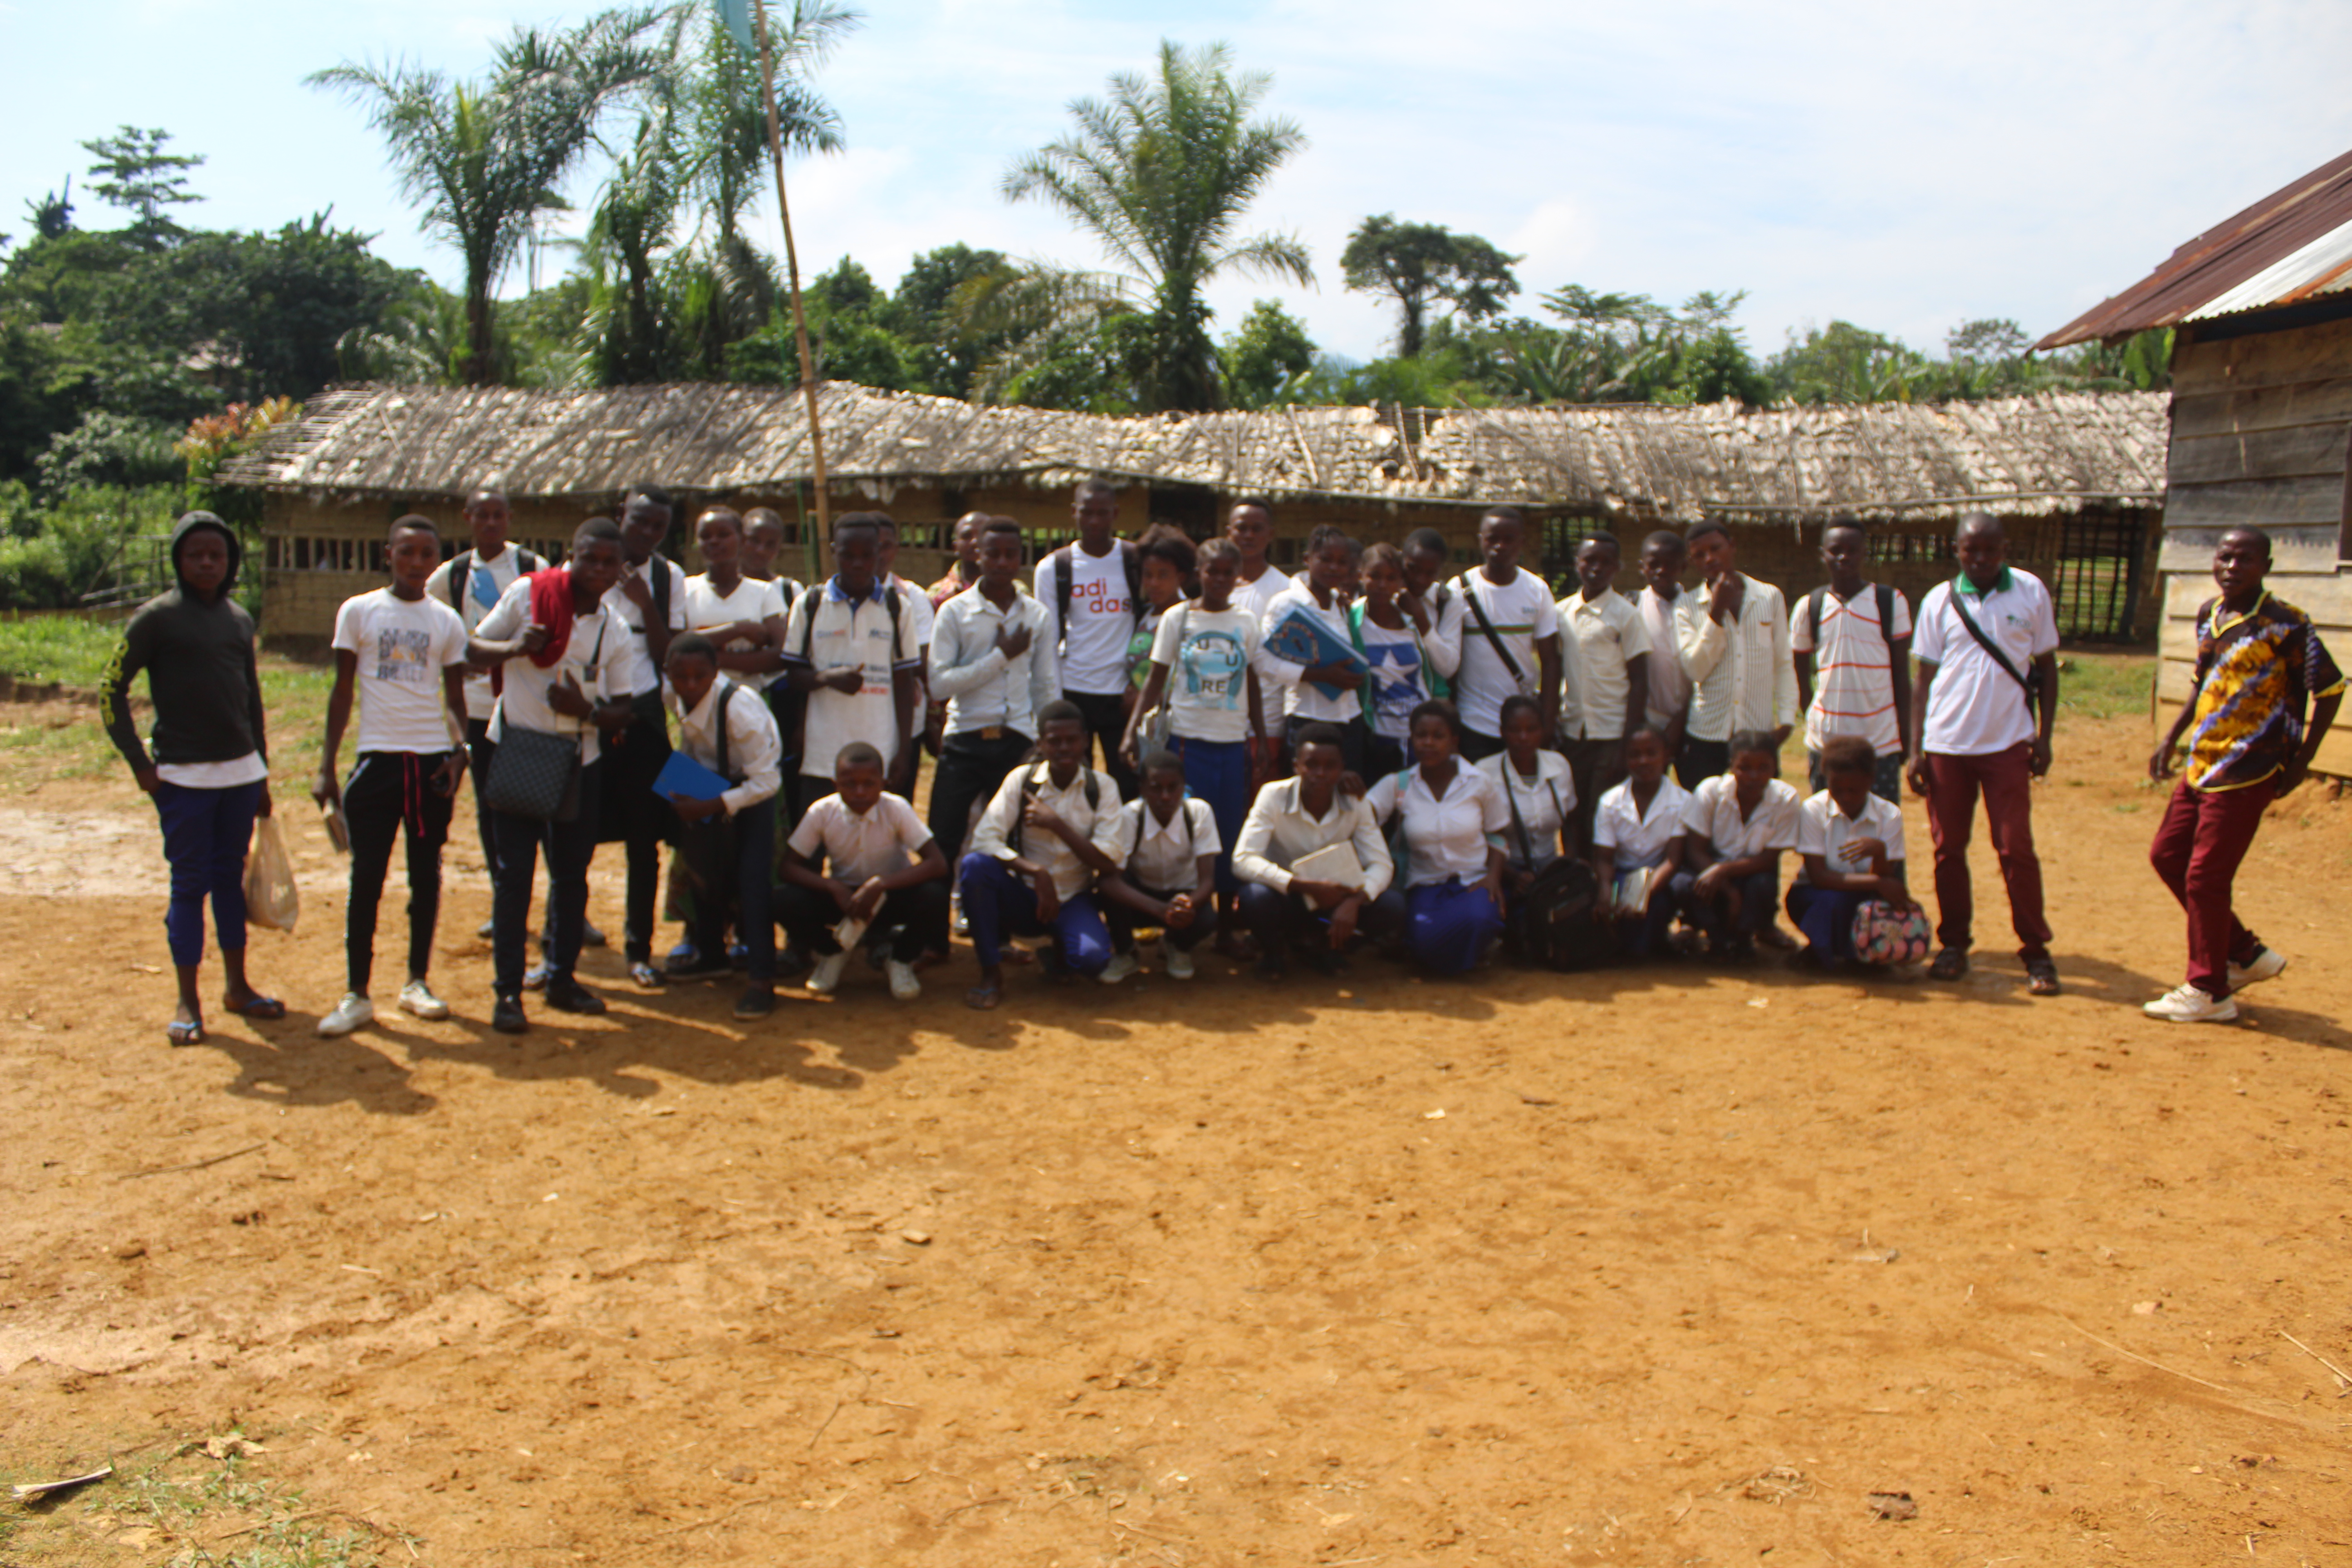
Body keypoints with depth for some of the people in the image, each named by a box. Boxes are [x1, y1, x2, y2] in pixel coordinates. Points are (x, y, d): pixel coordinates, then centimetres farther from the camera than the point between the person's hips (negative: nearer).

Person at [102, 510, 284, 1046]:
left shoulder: (239, 619, 11)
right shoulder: (157, 617, -5)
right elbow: (113, 689, -5)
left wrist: (261, 774, 17)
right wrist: (139, 763, -11)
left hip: (240, 771, 5)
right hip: (182, 776, -5)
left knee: (230, 877, 12)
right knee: (190, 883, -1)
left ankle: (237, 987, 21)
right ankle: (188, 1003, 8)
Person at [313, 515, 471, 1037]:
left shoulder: (447, 621, 7)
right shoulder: (359, 612, 3)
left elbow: (456, 696, 10)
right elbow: (342, 691, 5)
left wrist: (460, 750, -6)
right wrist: (327, 767, 0)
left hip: (433, 759, 2)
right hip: (379, 757, -1)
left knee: (426, 873, 8)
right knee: (367, 875, -1)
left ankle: (417, 983, 19)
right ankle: (356, 995, 5)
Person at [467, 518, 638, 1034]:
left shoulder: (615, 629, 2)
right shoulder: (527, 595, -6)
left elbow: (626, 711, 2)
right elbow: (474, 648, 0)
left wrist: (587, 710, -19)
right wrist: (517, 648, -20)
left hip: (580, 759, 4)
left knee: (573, 874, 11)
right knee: (514, 873, -3)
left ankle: (562, 978, 25)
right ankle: (507, 991, 4)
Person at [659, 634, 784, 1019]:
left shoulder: (740, 707, -35)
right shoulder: (674, 698, -16)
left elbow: (767, 782, -31)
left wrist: (709, 807, -32)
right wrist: (681, 786, -4)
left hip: (755, 785, -7)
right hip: (709, 779, 7)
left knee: (753, 875, -16)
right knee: (702, 862, 12)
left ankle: (760, 980, -13)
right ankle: (711, 956, 33)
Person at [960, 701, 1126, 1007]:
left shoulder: (1103, 787, -5)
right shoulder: (1022, 779, -6)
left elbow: (1108, 864, -12)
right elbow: (984, 840, -17)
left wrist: (1056, 824, -19)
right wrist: (1036, 872, -30)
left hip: (1073, 901, 0)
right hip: (1024, 897, 0)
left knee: (1092, 958, -32)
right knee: (975, 865, -30)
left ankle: (1061, 946, 10)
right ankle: (991, 974, -15)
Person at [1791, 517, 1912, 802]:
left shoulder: (1892, 602, 2)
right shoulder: (1808, 607, 4)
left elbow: (1901, 674, 4)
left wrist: (1905, 737, 3)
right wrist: (1811, 722, 3)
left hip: (1882, 740, -1)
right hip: (1825, 741, 1)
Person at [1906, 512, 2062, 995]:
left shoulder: (2031, 593, 3)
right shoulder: (1939, 601, 4)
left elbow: (2047, 666, 9)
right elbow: (1924, 676, 6)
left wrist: (2044, 737, 2)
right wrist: (1915, 749, 1)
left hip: (2008, 743, -1)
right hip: (1946, 744, 1)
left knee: (2016, 848, -4)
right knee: (1949, 847, 5)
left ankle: (2036, 951, 6)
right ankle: (1954, 945, 17)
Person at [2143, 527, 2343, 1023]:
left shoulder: (2285, 623, -13)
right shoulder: (2208, 614, 8)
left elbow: (2329, 688, -9)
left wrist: (2301, 760, -9)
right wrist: (2171, 740, 17)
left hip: (2246, 772, -8)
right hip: (2202, 764, 8)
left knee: (2205, 876, -5)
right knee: (2167, 855, 13)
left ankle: (2208, 992, 10)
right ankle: (2246, 954, 27)